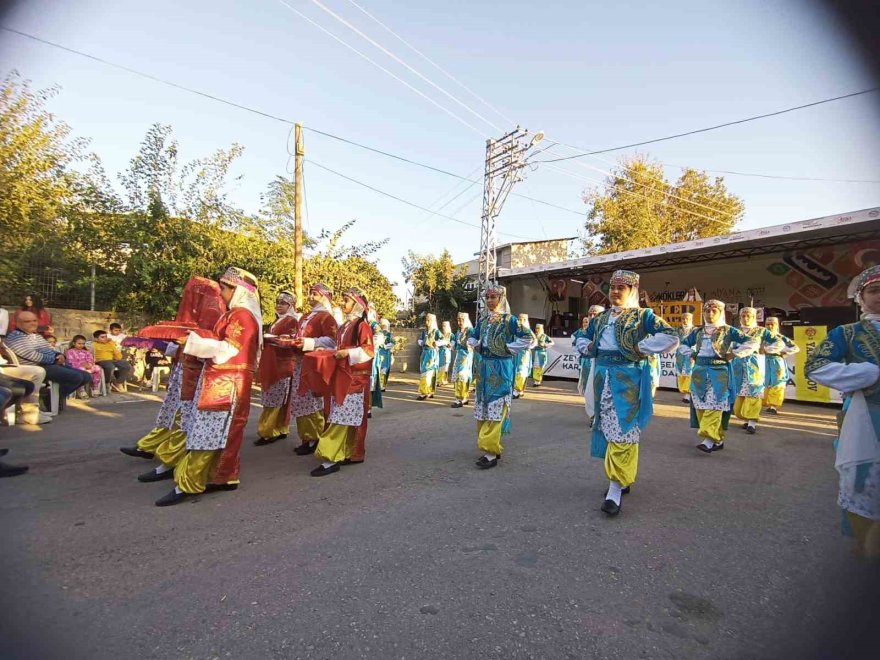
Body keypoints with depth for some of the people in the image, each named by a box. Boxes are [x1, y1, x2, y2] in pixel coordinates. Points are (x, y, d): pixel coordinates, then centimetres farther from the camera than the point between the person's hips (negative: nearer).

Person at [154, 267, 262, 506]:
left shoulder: (242, 315, -14)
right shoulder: (237, 313, 17)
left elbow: (228, 349, -20)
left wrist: (192, 341, -18)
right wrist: (193, 342, 14)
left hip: (226, 383, -10)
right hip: (223, 381, 10)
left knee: (209, 431, -6)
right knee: (222, 432, 12)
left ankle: (186, 485, -1)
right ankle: (225, 477, 19)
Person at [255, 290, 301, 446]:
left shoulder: (292, 321, -8)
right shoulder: (278, 320, 20)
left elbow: (289, 342, -17)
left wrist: (268, 338, -15)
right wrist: (265, 338, 13)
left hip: (282, 364, -9)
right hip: (273, 363, 9)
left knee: (274, 400, -7)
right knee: (279, 399, 10)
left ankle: (268, 432, -3)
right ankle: (280, 430, 15)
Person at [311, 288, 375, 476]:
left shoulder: (362, 325, -8)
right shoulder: (345, 326, 17)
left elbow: (368, 351, -14)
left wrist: (348, 352, -21)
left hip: (355, 378, -8)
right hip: (342, 377, 9)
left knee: (342, 417, -10)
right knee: (345, 417, 10)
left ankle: (331, 459, -10)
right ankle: (351, 453, 17)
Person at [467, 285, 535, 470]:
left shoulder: (509, 319, -7)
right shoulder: (482, 320, 11)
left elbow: (529, 338, -14)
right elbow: (472, 338, 27)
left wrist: (509, 349, -13)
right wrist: (477, 347, 7)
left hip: (501, 368, -7)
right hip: (484, 367, 7)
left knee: (495, 409, -9)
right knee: (482, 408, 10)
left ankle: (491, 452, -6)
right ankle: (489, 447, 23)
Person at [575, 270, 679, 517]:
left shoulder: (643, 315, -3)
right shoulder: (600, 318, 15)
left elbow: (671, 338, -14)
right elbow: (582, 340, 27)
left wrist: (641, 348, -15)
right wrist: (588, 346, 6)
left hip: (628, 378, -6)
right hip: (603, 376, 7)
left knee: (622, 429, -9)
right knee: (607, 426, 11)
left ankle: (615, 490, -7)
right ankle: (622, 479, 26)